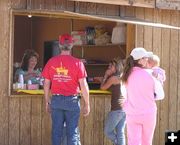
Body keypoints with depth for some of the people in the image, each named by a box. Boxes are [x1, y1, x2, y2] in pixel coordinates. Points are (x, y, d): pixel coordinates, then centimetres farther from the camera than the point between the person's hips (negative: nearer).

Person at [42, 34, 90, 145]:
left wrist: (47, 102, 15)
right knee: (72, 132, 3)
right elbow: (83, 85, -8)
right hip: (72, 100, -2)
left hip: (56, 99, 2)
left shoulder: (51, 62, 0)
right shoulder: (77, 63, -8)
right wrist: (87, 104, 0)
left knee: (56, 131, 8)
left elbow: (46, 84, 5)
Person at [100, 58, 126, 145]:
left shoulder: (113, 78, -10)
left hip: (117, 109, -8)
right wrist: (108, 76, 19)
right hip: (125, 108, 8)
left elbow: (102, 87, 3)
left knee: (108, 131, 6)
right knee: (120, 132, 11)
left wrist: (106, 75, 9)